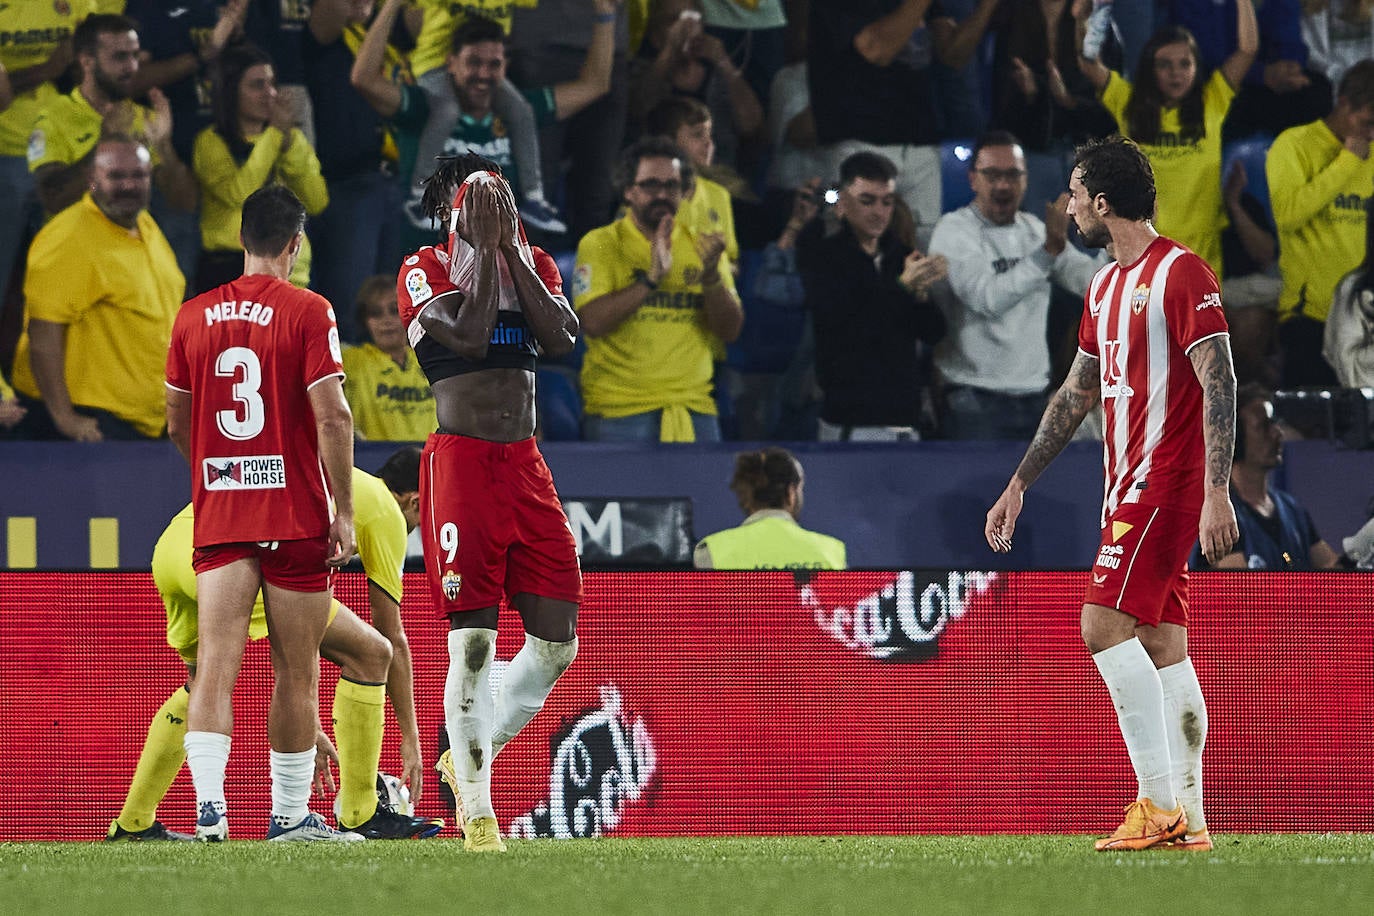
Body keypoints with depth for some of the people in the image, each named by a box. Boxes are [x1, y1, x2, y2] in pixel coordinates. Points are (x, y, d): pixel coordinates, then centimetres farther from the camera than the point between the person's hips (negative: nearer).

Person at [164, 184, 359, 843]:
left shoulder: (193, 316, 7)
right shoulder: (306, 312, -6)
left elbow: (178, 425, 15)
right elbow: (331, 417, -12)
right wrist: (344, 511, -6)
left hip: (217, 516, 3)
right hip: (296, 515, -3)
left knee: (215, 665, -5)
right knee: (296, 674, 7)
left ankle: (208, 804, -21)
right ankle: (290, 814, 12)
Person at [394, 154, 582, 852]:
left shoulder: (532, 263, 15)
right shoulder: (425, 270, 0)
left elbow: (562, 338, -2)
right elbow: (470, 335, -15)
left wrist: (511, 245, -3)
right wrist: (484, 247, -9)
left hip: (526, 466, 5)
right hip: (461, 461, -5)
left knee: (556, 640, 1)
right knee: (473, 642, -9)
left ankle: (471, 758, 22)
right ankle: (476, 808, -2)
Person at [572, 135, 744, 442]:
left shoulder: (702, 244, 12)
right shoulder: (600, 244, 2)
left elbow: (730, 331, 3)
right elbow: (593, 321, -13)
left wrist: (711, 275, -13)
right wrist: (651, 278, -20)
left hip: (692, 406, 3)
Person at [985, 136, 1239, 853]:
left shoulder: (1182, 274, -10)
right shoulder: (1104, 287, 18)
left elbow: (1219, 384, -16)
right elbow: (1075, 396, 25)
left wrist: (1216, 493, -23)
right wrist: (1018, 486, 25)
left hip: (1167, 483, -9)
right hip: (1128, 489, 9)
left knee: (1105, 625, -18)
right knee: (1163, 646, 6)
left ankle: (1159, 802, -19)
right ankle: (1188, 822, 5)